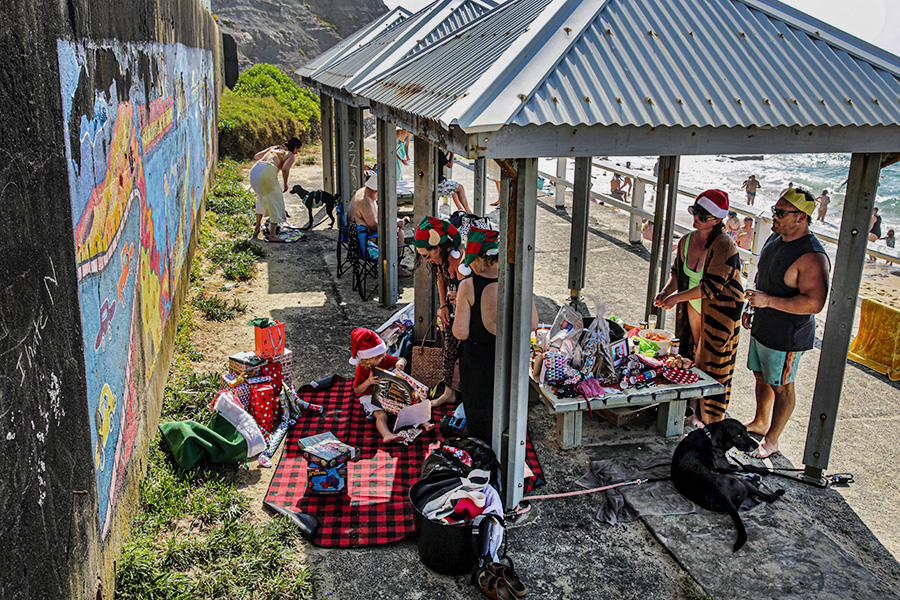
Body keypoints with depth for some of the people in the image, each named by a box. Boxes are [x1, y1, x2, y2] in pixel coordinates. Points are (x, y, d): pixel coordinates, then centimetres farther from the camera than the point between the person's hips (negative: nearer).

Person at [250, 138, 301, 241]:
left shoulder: (273, 147, 29)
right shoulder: (291, 155, 11)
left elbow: (256, 157, 24)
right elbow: (285, 169, -9)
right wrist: (285, 184, 5)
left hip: (254, 170, 7)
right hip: (268, 172, -7)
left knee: (262, 198, 30)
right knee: (275, 202, 6)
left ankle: (257, 227, 36)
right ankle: (272, 235, 5)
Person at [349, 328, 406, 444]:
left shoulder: (385, 359, -3)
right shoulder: (361, 370, -15)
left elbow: (401, 360, 5)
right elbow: (356, 390, -12)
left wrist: (401, 363, -21)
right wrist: (368, 382, -29)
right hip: (369, 397, -6)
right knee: (381, 415, -34)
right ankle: (386, 435, -59)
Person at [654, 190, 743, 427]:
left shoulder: (724, 247, -23)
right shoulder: (687, 240, 0)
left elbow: (711, 287, -26)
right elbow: (678, 272, 13)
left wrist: (677, 297, -22)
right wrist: (666, 291, -5)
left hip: (719, 313, -7)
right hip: (693, 309, 7)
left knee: (712, 364, 2)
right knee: (691, 359, 14)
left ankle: (709, 421, 16)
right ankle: (693, 409, 31)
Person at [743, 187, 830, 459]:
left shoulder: (812, 257, -26)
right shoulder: (775, 238, 3)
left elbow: (814, 303, -31)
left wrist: (768, 301, -31)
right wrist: (752, 308, 13)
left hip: (787, 335, -8)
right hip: (762, 327, 8)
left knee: (781, 387, 8)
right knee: (762, 377, 23)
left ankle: (771, 440, 24)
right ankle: (760, 422, 44)